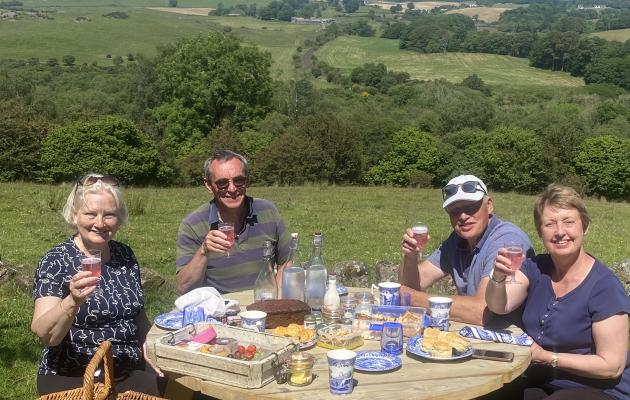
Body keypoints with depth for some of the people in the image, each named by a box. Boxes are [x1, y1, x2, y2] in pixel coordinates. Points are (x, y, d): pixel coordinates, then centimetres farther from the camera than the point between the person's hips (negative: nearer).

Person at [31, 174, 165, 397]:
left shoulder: (125, 254, 5)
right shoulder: (56, 261, -9)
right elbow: (46, 335, -20)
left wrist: (150, 345, 2)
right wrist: (72, 302, -37)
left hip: (130, 374, 5)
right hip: (71, 380, -5)